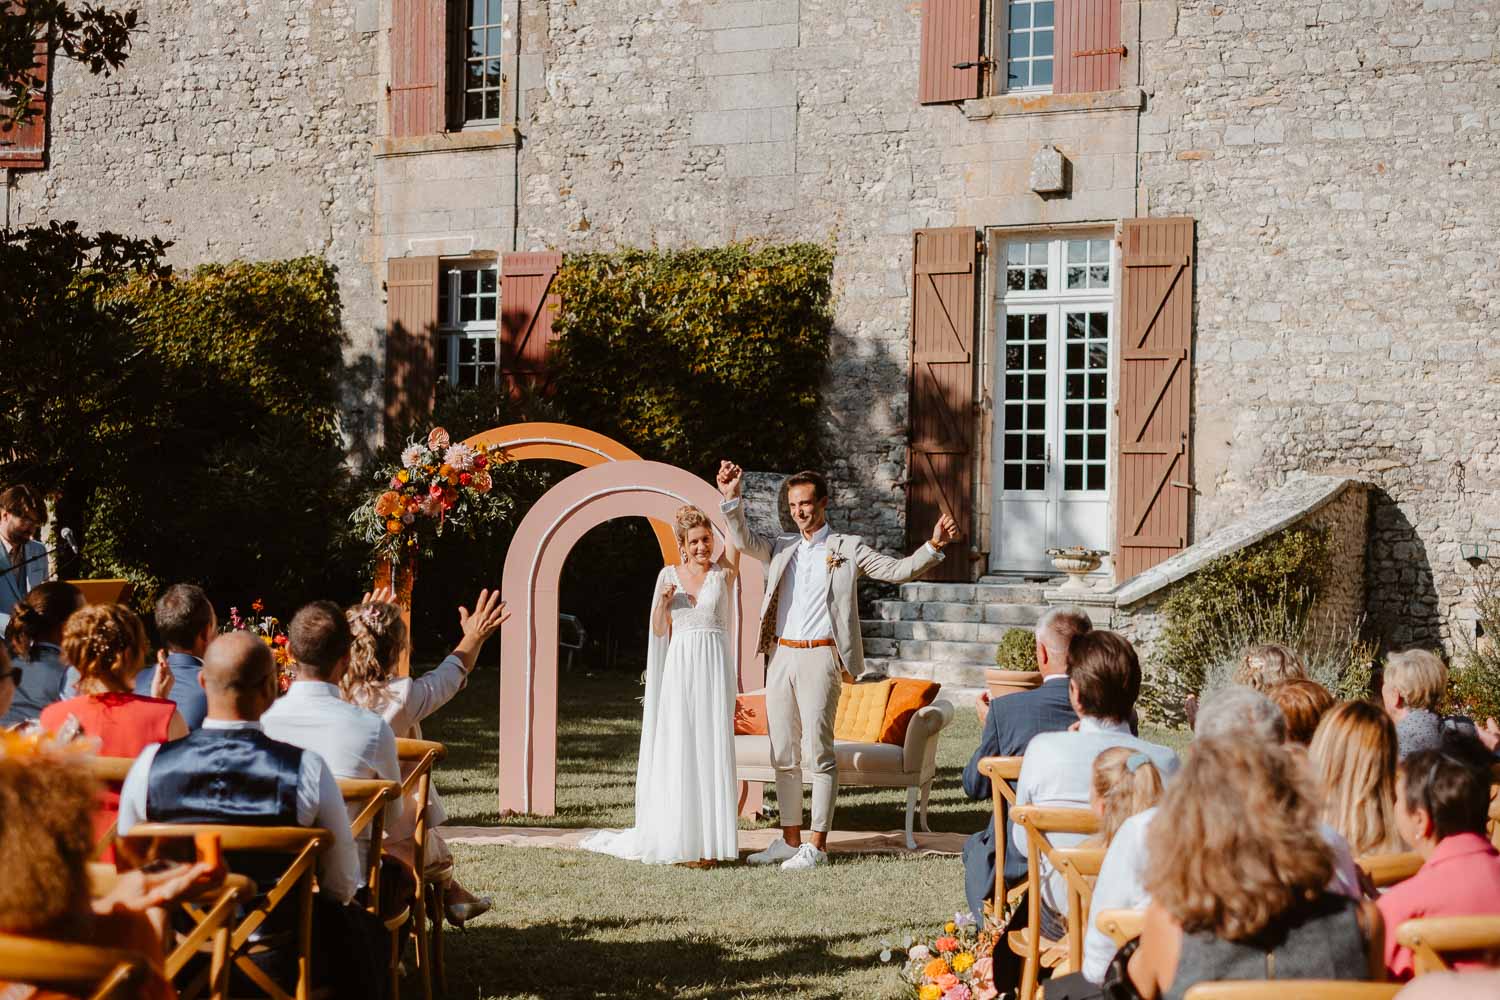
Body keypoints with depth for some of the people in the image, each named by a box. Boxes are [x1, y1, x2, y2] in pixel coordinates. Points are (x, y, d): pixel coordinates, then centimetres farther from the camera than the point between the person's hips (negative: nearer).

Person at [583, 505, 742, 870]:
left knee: (712, 750, -2)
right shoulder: (668, 575, 9)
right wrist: (663, 601, -8)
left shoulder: (723, 572, 4)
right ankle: (681, 840, 3)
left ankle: (709, 841, 1)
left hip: (714, 667, -1)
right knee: (678, 752, -1)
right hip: (679, 667, 1)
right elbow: (659, 630, 10)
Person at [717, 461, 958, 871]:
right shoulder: (782, 549, 16)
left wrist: (933, 546, -14)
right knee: (783, 755, 9)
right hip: (781, 656, 5)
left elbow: (897, 570, 0)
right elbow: (744, 541, 5)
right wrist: (731, 499, -9)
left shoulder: (847, 549, 4)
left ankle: (816, 845, -4)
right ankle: (790, 839, 17)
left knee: (820, 751, -7)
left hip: (820, 657, -5)